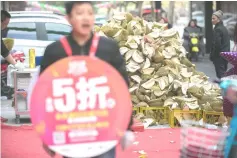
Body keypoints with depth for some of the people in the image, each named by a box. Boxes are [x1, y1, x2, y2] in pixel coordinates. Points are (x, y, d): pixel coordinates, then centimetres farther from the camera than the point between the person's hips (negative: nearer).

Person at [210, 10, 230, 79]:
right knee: (224, 72, 15)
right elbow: (227, 43, 16)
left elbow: (216, 44, -20)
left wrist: (212, 56, -13)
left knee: (220, 73, -6)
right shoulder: (224, 28, 12)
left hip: (219, 55, -9)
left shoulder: (217, 29, -16)